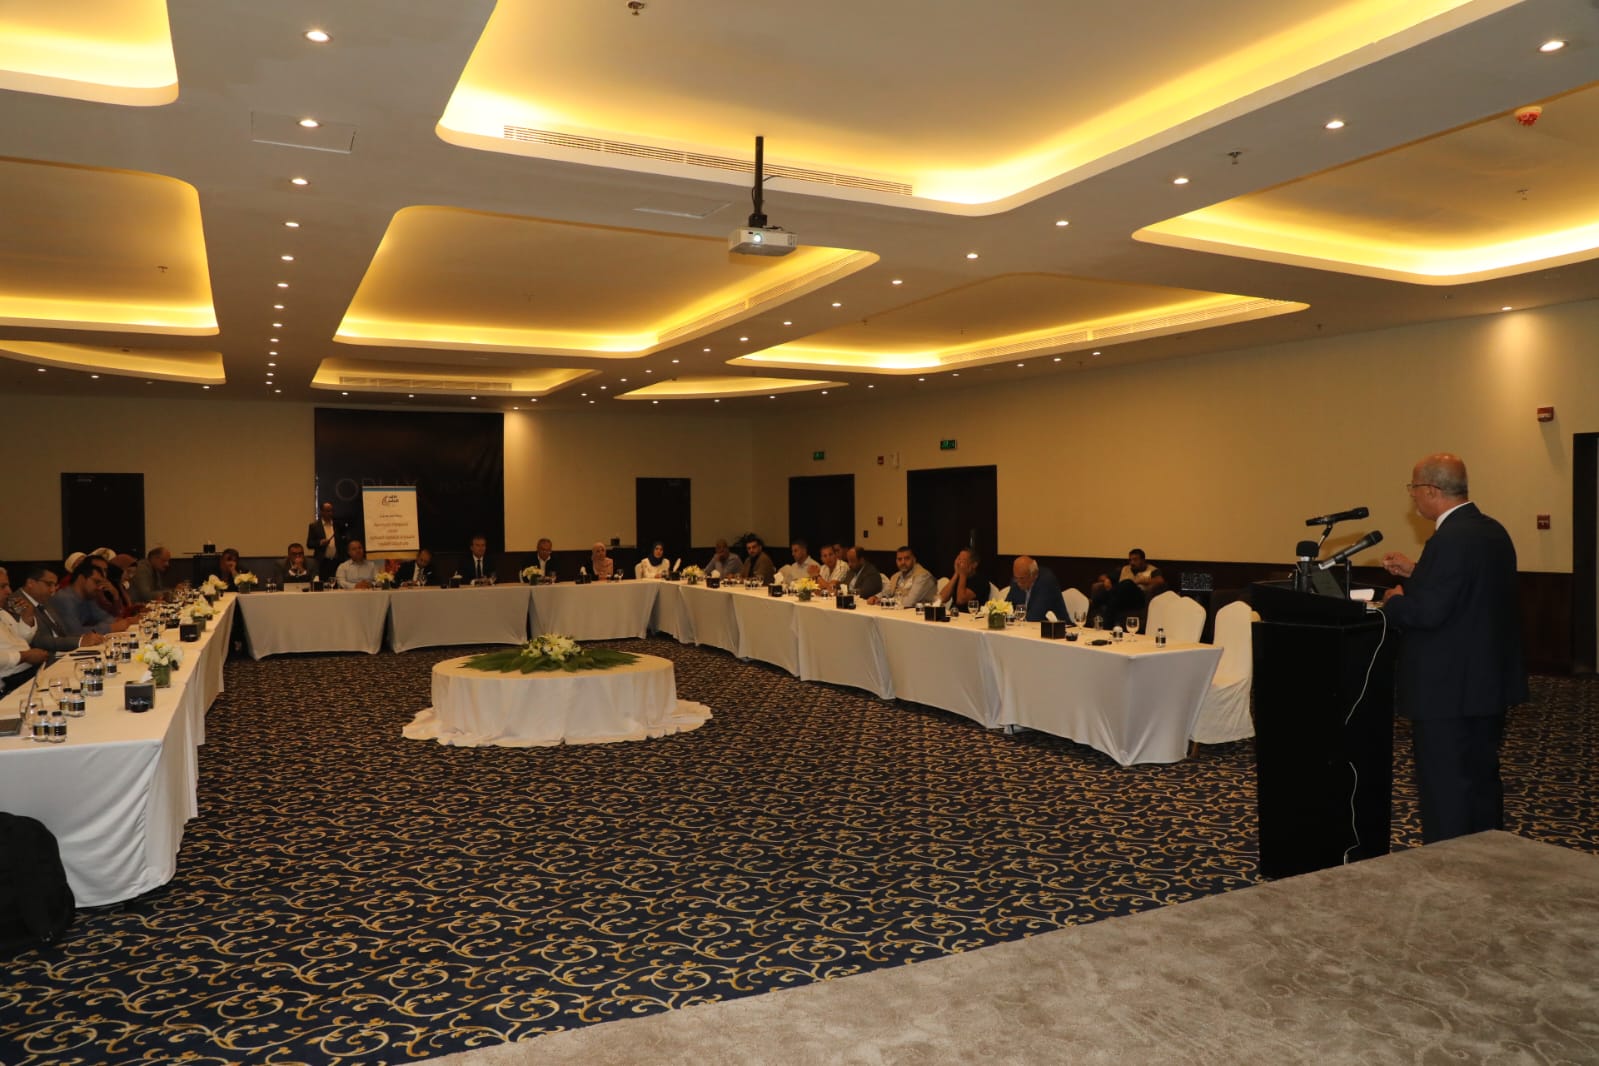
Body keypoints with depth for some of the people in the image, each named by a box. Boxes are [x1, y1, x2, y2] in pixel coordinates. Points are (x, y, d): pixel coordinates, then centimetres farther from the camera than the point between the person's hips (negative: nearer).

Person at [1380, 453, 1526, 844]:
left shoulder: (1450, 540, -23)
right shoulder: (1493, 531, 8)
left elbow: (1426, 612, -27)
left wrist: (1393, 600, -8)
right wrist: (1416, 573, 14)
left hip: (1448, 690, -10)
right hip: (1491, 681, 10)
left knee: (1444, 791, 1)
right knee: (1482, 779, 21)